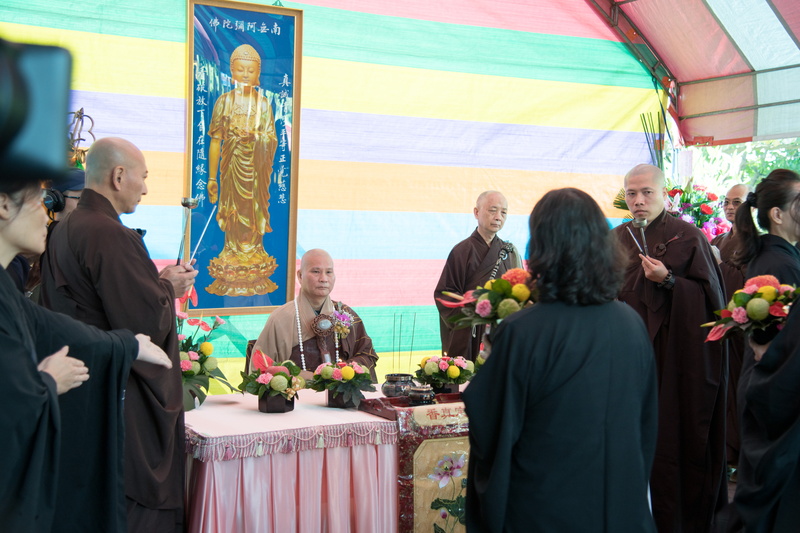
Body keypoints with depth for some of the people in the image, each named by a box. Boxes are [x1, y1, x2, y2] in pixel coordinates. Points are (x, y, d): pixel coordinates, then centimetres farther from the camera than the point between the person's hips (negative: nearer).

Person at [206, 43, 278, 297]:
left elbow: (271, 139, 2)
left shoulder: (263, 103, 3)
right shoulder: (224, 101, 2)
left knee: (255, 208, 2)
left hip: (255, 166, 0)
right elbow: (215, 140, 2)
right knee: (231, 208, 4)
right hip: (232, 163, 0)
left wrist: (256, 136, -21)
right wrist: (211, 177, 0)